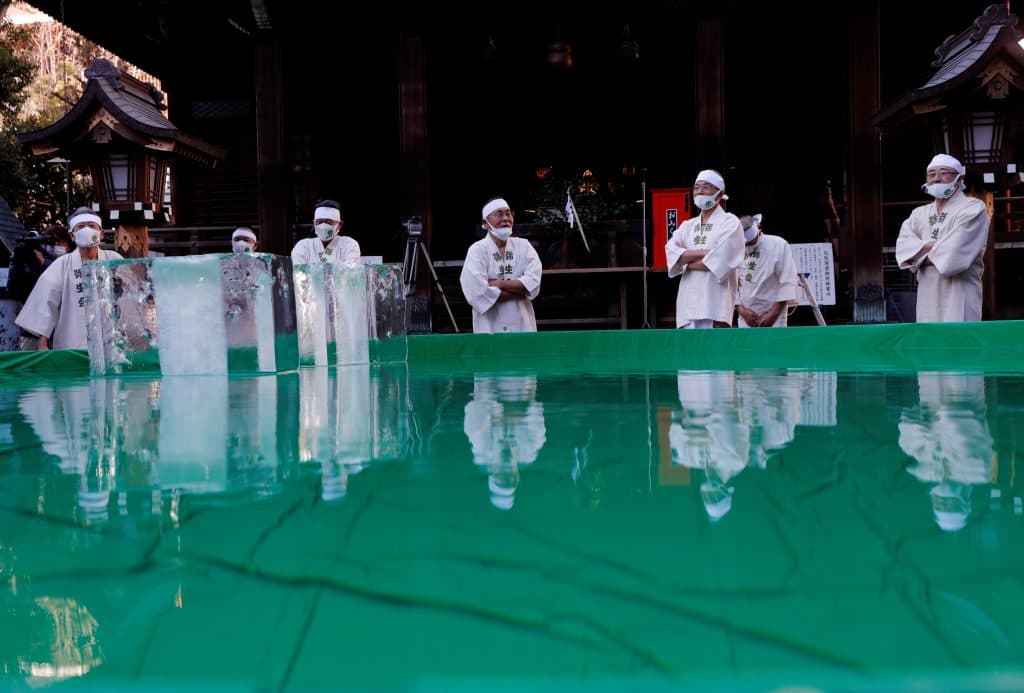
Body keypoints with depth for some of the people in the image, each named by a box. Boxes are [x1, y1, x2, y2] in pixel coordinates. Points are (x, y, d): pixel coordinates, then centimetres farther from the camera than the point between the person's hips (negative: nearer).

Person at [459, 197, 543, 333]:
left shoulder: (523, 246, 8)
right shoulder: (477, 250, -3)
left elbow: (534, 282, -4)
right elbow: (478, 293, -15)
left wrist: (500, 284, -11)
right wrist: (520, 290, -8)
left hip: (523, 326, 3)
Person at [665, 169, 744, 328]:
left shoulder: (730, 222, 3)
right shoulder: (687, 226, 19)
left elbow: (720, 262, -10)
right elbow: (671, 251, 1)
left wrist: (685, 260, 1)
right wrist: (703, 252, -11)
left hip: (714, 304, -5)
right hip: (688, 302, 5)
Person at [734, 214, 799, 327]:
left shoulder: (778, 245, -4)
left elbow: (788, 281, -6)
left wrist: (774, 313, -11)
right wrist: (741, 310, -7)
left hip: (773, 314, -3)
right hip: (746, 318, 3)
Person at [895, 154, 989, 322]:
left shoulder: (973, 208, 1)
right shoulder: (919, 213, 18)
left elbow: (958, 247, -12)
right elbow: (903, 244, 3)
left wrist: (922, 256, -3)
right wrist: (929, 246, -14)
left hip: (958, 290, -5)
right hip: (928, 292, 5)